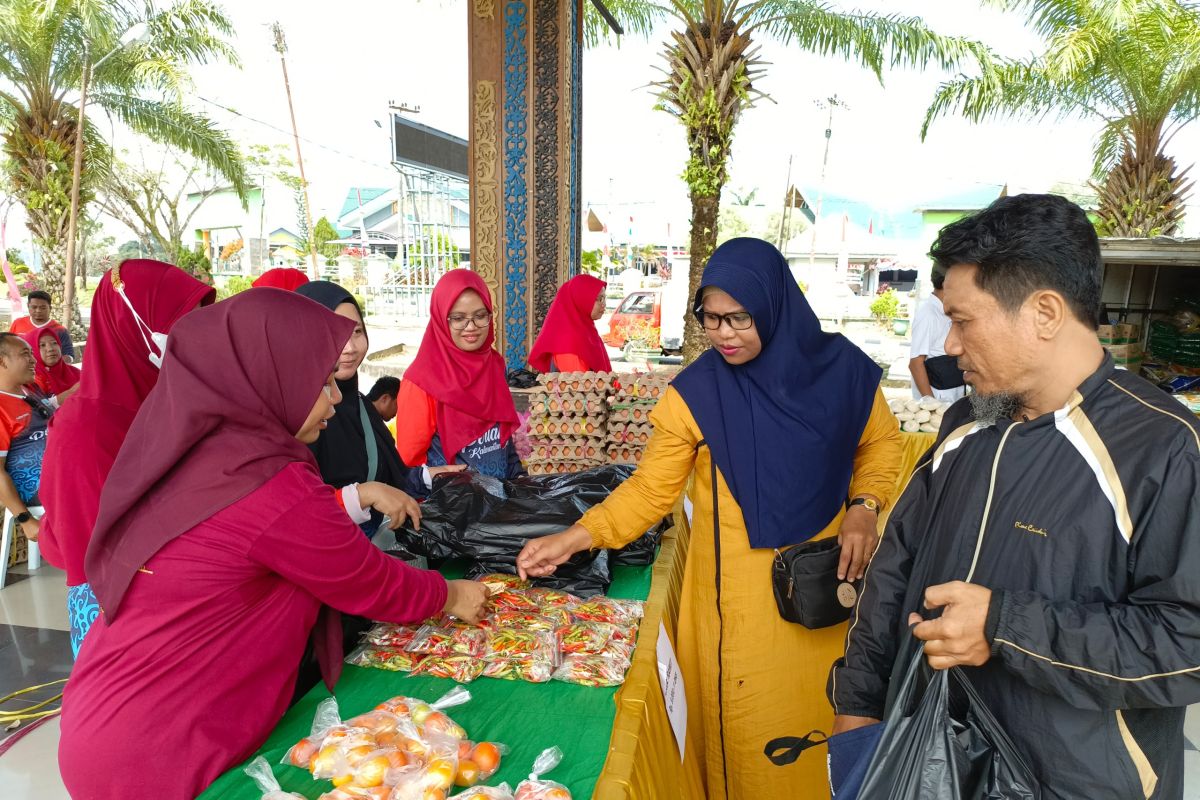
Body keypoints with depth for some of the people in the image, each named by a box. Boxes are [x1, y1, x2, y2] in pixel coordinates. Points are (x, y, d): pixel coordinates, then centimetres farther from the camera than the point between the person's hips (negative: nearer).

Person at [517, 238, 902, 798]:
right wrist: (574, 538, -19)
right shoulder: (695, 394, -12)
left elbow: (881, 442, 10)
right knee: (744, 721, 9)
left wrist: (864, 505, -7)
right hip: (736, 589, -2)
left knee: (815, 710, 18)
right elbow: (650, 488, -9)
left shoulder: (840, 367, -6)